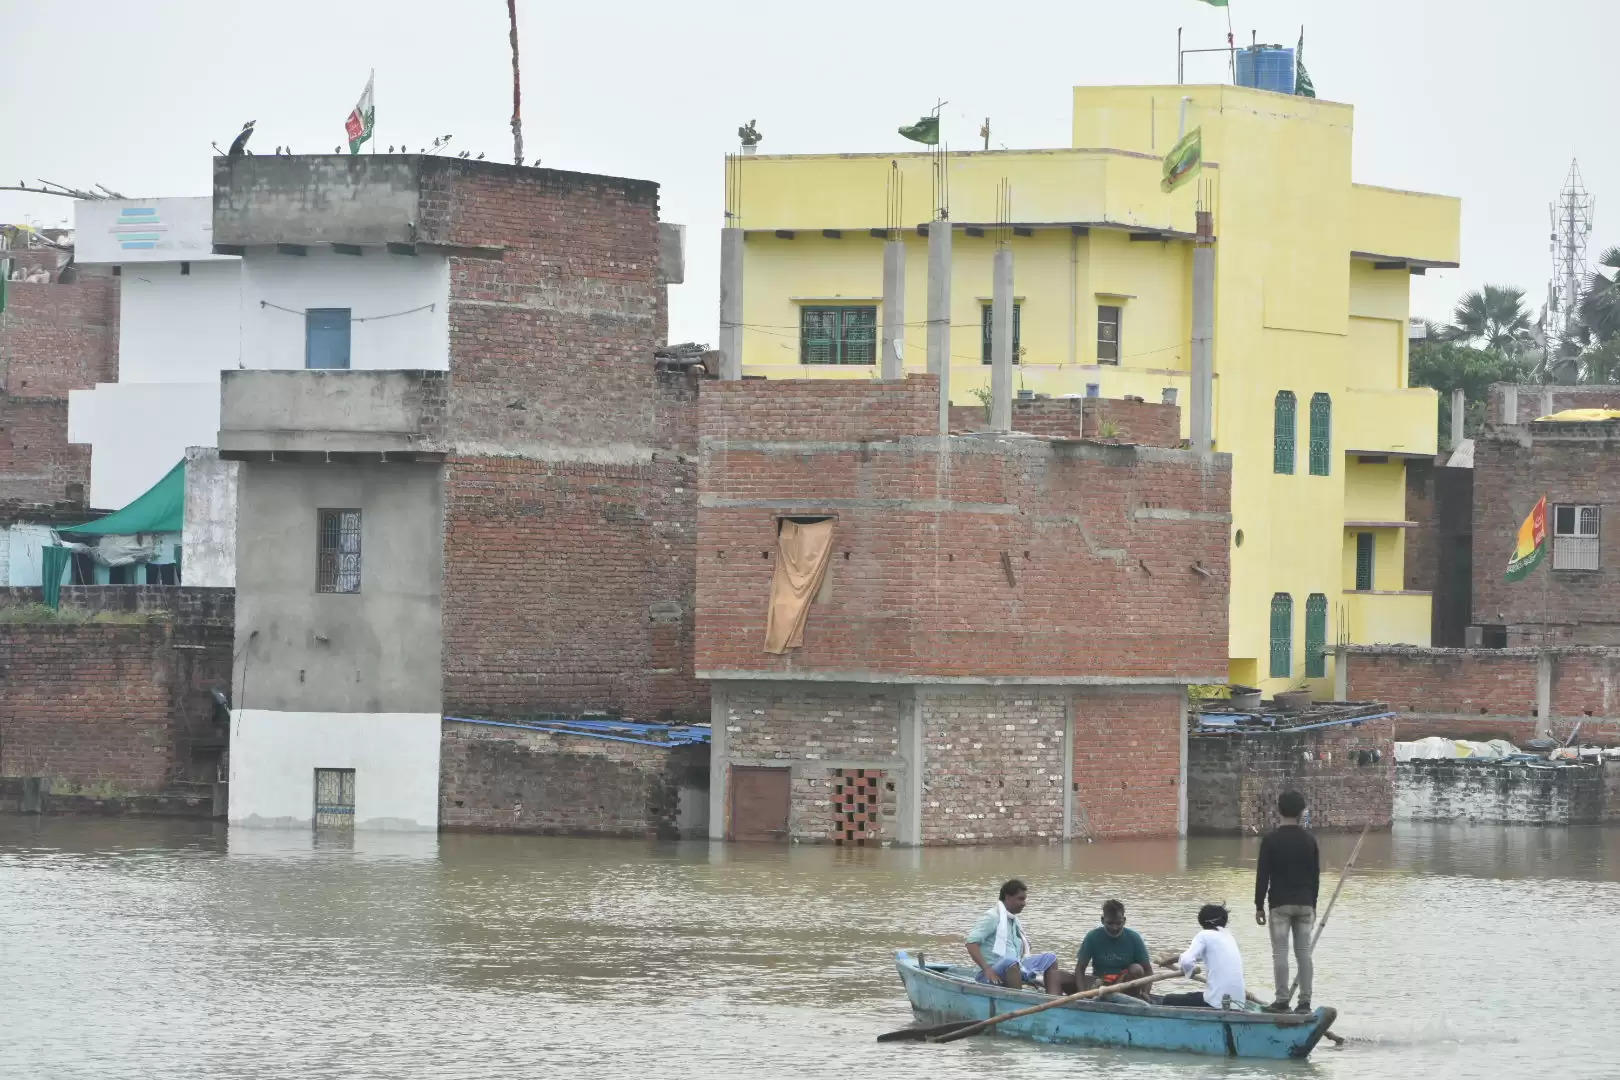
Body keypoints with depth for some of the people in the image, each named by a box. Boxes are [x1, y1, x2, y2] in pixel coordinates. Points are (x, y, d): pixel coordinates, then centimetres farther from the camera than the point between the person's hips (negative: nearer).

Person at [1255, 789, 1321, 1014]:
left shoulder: (1271, 839, -7)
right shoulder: (1309, 840, 5)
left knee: (1280, 953, -2)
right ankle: (1305, 1001, 5)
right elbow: (1316, 875, 10)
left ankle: (1282, 1000, -4)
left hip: (1280, 904, -4)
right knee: (1304, 952, 6)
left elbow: (1262, 875, -7)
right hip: (1304, 904, 4)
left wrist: (1259, 906, -2)